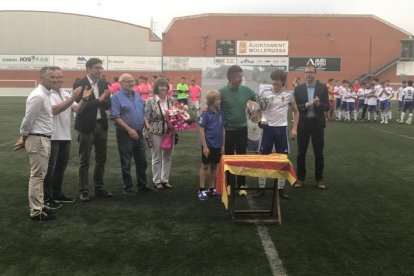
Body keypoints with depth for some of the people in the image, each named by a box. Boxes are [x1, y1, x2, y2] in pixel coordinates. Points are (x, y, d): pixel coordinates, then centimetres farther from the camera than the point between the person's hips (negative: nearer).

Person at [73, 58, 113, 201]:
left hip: (101, 125, 6)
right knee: (84, 160, 3)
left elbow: (108, 105, 4)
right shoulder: (79, 84, -9)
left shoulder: (104, 84, 7)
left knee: (101, 158, 12)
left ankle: (99, 188, 23)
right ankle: (84, 191, 10)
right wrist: (99, 100, -21)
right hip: (86, 126, -5)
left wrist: (104, 100, -17)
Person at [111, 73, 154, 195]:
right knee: (126, 163, 3)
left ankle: (142, 185, 25)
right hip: (125, 135, -6)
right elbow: (115, 117, -17)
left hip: (139, 134, 7)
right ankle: (128, 187, 13)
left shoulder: (137, 96, 12)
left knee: (141, 161, 13)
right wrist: (129, 130, -21)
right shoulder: (117, 97, -9)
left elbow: (143, 113, 20)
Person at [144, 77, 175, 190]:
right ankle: (157, 181, 19)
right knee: (157, 158, 7)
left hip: (169, 133, 4)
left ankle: (165, 179, 23)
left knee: (167, 157, 11)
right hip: (156, 133, -4)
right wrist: (147, 136, -10)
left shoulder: (171, 100, 3)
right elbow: (147, 119, -8)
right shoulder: (150, 101, -9)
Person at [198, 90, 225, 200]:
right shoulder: (205, 114, -11)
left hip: (218, 145, 5)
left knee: (214, 166, 14)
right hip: (208, 145, -5)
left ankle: (212, 188, 25)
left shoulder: (220, 113, 4)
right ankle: (202, 190, 13)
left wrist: (223, 145, 7)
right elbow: (201, 130, -12)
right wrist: (204, 146, -15)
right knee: (205, 166, 5)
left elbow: (223, 129, 9)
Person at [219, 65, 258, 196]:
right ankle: (229, 185, 23)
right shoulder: (222, 92, -12)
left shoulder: (246, 90, -4)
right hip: (228, 130, -2)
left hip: (242, 129, 2)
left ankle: (241, 185, 20)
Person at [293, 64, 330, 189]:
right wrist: (307, 104, -20)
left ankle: (319, 179, 19)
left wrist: (318, 104, -23)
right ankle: (300, 178, 20)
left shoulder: (323, 88, 0)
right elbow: (295, 107, -5)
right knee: (301, 152, 8)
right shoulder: (298, 89, 0)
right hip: (303, 123, 0)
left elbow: (327, 107, -3)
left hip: (317, 123, 0)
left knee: (319, 153, 7)